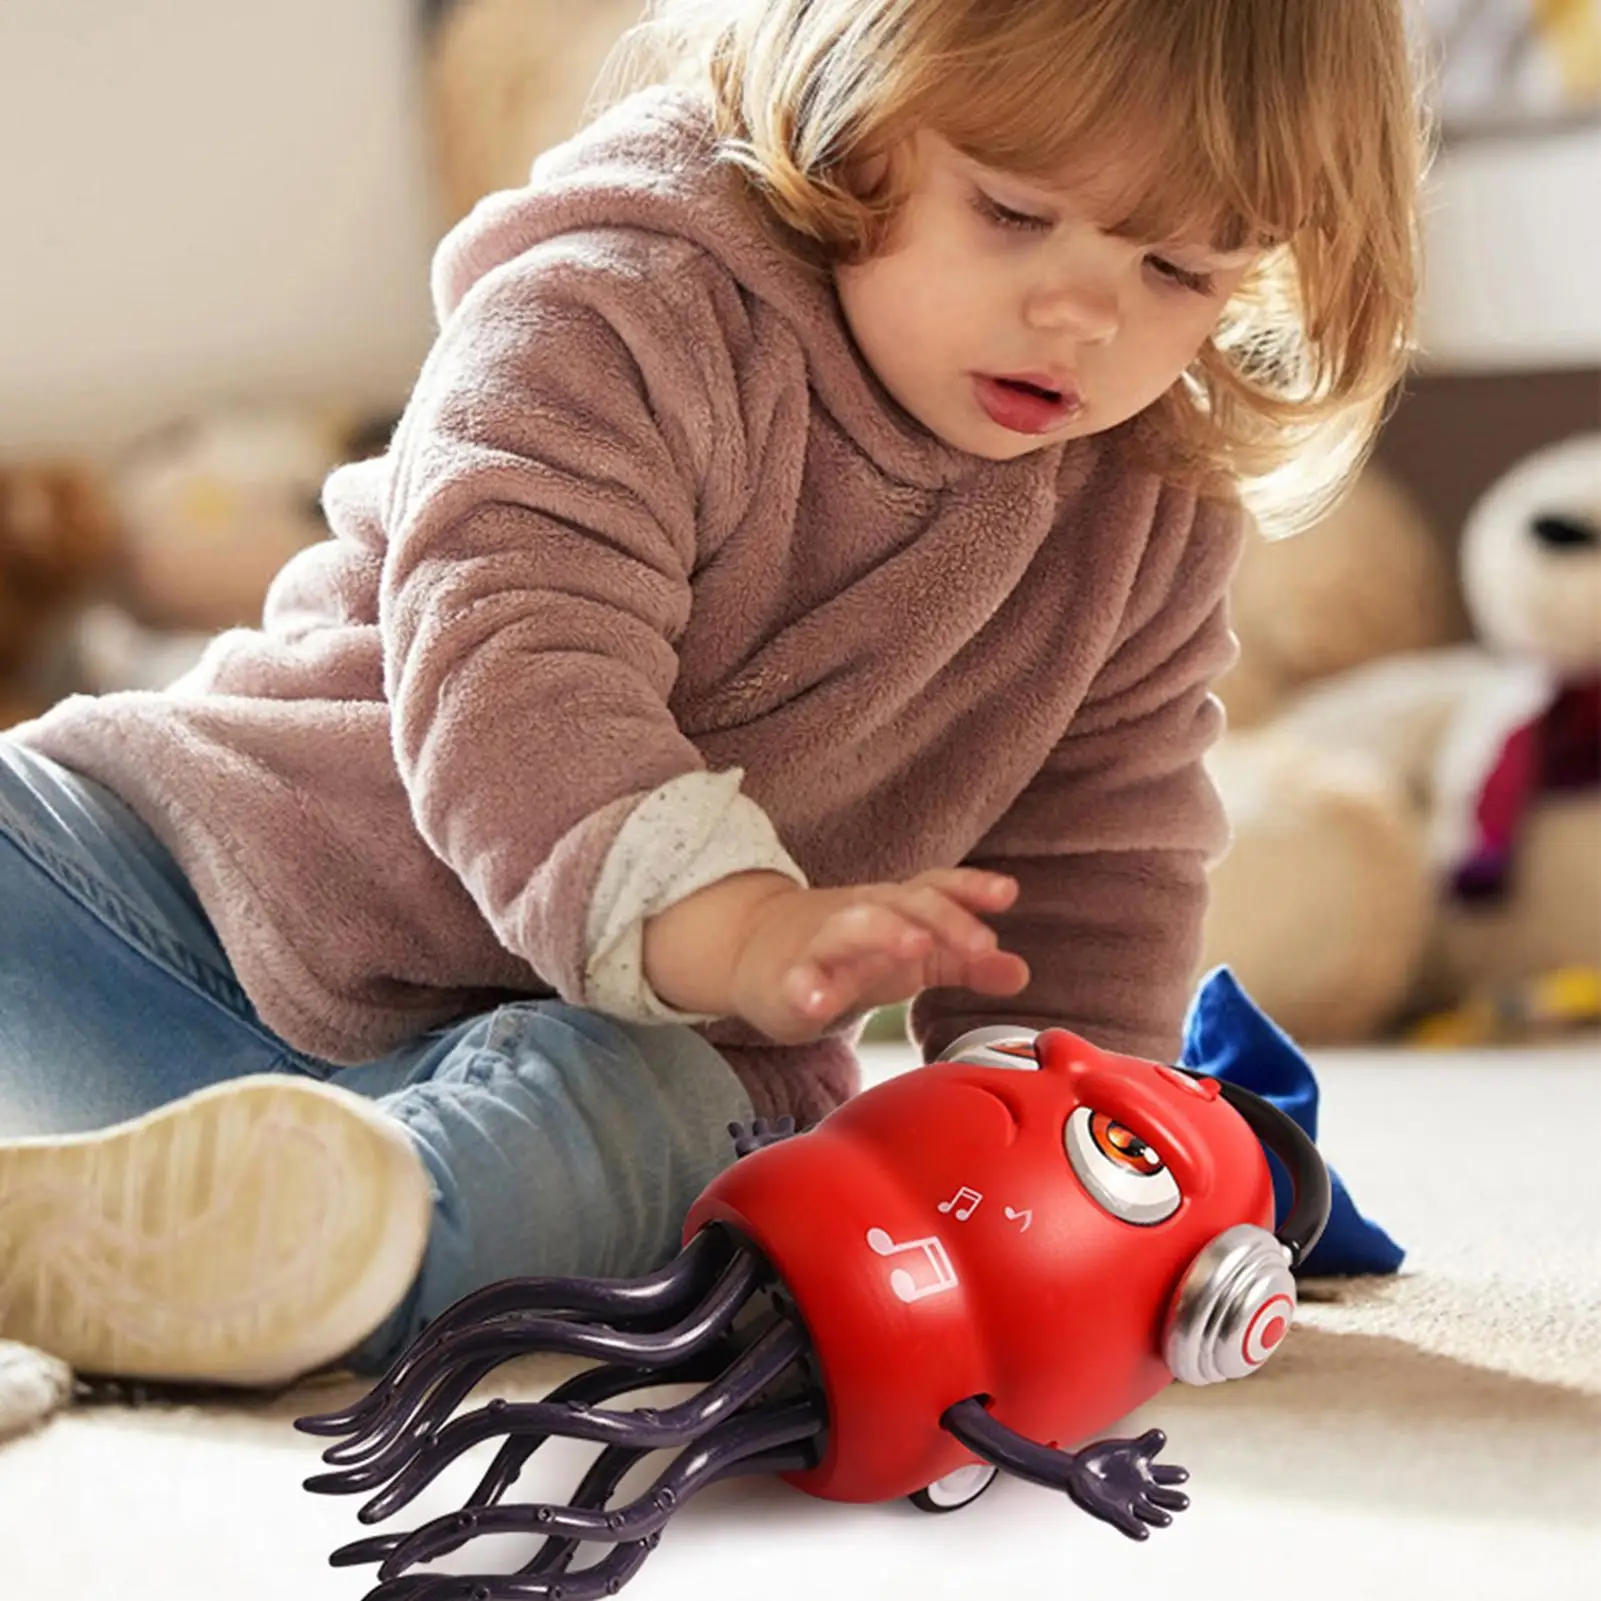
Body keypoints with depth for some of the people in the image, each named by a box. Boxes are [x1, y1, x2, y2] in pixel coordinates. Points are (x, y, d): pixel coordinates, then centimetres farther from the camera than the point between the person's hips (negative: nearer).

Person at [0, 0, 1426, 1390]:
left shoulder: (1152, 538, 3)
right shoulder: (629, 320, -15)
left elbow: (1089, 907, 11)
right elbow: (507, 662, -29)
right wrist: (733, 928, -44)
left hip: (640, 1042, 1)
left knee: (640, 1121, -35)